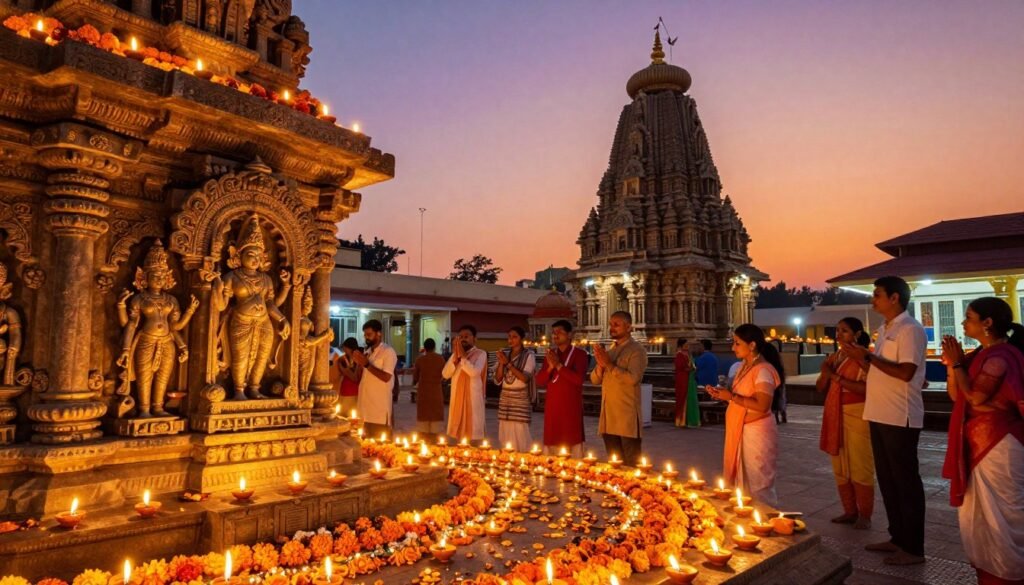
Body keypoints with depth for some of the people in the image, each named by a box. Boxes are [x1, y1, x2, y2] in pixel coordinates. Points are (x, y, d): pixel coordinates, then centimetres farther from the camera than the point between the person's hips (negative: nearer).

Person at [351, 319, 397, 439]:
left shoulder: (388, 351, -8)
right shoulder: (367, 352, 15)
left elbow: (386, 377, -18)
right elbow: (361, 377, 17)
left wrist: (367, 364, -18)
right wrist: (359, 363, 0)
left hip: (379, 407, -7)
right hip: (365, 405, 7)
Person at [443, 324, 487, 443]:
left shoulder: (480, 354, -4)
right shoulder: (456, 354, 12)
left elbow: (474, 372, -22)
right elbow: (445, 374, 0)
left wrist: (463, 356, -18)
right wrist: (456, 357, -10)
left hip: (473, 399, -5)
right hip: (457, 399, 6)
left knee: (472, 432, -5)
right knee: (458, 433, 10)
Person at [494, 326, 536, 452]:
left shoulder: (529, 355, -3)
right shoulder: (504, 354, 9)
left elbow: (525, 378, -15)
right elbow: (497, 380, 7)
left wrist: (508, 363, -16)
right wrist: (501, 363, -8)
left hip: (521, 400, -4)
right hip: (505, 399, 4)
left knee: (520, 435, -7)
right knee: (505, 435, 4)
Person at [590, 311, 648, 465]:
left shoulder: (637, 350, -7)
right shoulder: (609, 350, 15)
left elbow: (633, 378, -21)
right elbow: (594, 379, 10)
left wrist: (609, 364, -17)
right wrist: (601, 365, -8)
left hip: (627, 416, -7)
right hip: (608, 415, 7)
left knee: (631, 464, -2)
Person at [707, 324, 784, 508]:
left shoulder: (763, 370, -17)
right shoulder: (744, 366, 11)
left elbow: (762, 405, -25)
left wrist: (731, 397, -21)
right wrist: (723, 394, 3)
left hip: (757, 432, -9)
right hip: (741, 430, 9)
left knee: (758, 486, 0)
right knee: (741, 483, 15)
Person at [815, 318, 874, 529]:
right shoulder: (835, 356, 12)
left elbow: (867, 389, -22)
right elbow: (821, 388, 14)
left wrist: (837, 378, -20)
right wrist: (825, 373, -5)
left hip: (857, 416, -7)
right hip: (835, 415, 7)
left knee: (860, 468, -2)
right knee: (840, 468, 11)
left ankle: (865, 515, 9)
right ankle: (850, 511, 22)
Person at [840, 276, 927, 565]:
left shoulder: (910, 329, -13)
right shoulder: (884, 330, 15)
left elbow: (905, 372, -24)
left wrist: (868, 355, -19)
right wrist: (858, 358, 5)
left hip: (899, 418, -9)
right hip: (880, 415, 9)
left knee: (906, 481, 0)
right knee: (887, 479, 16)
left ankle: (913, 547, 11)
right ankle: (897, 537, 27)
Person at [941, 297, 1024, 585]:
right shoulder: (982, 355, 10)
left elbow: (975, 397, -23)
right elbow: (955, 395, 11)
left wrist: (957, 363, -15)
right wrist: (951, 364, -1)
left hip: (998, 444, -10)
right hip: (979, 443, 10)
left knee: (1001, 513, 1)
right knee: (980, 512, 17)